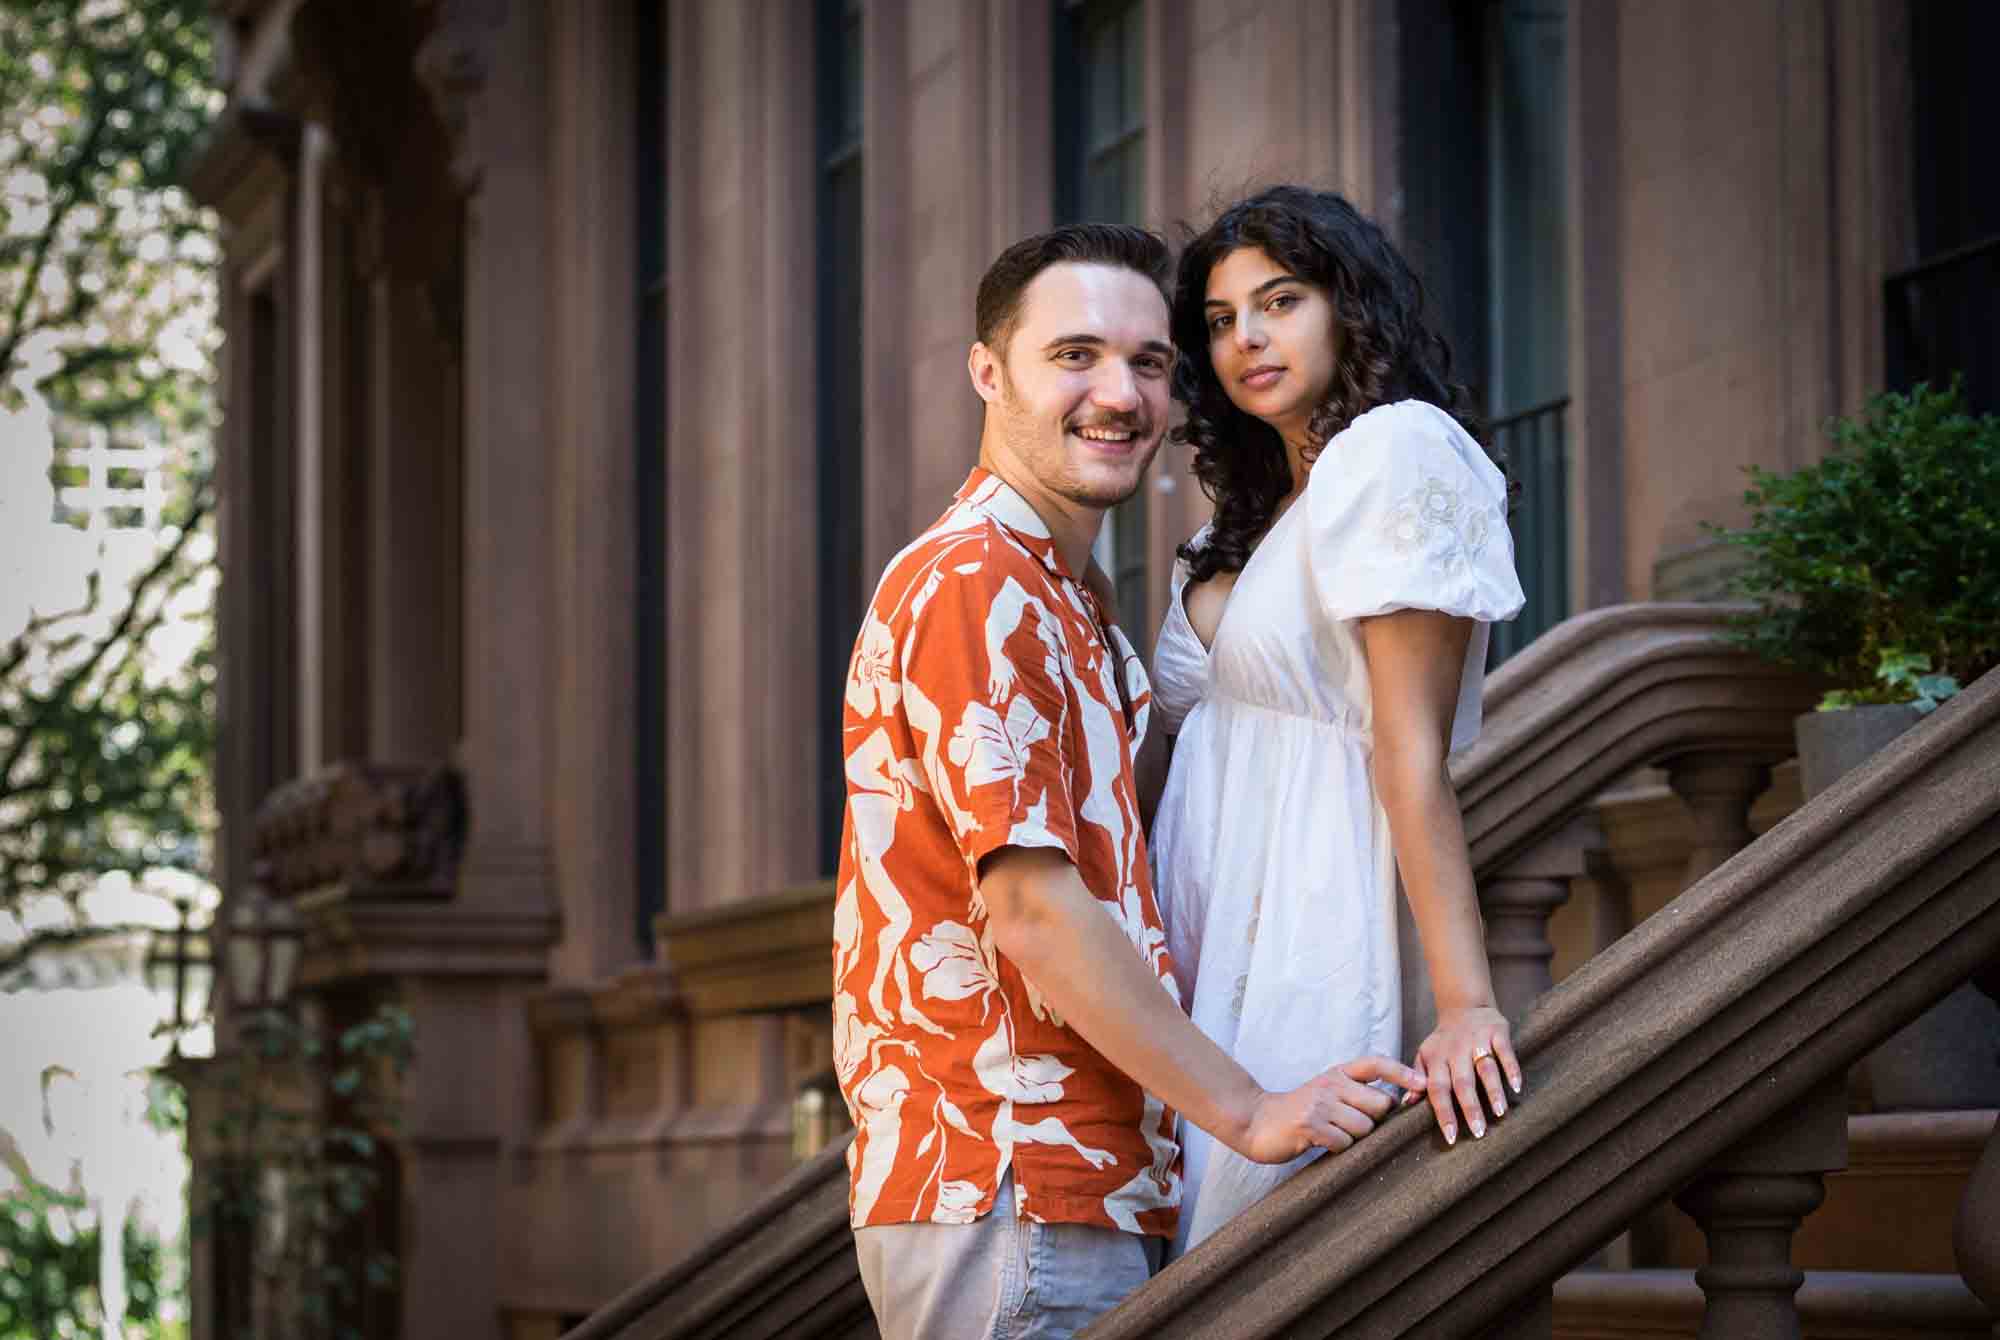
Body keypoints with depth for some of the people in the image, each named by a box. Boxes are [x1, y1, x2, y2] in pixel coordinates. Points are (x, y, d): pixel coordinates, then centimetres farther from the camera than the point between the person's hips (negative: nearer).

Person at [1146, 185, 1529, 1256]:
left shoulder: (1397, 451, -6)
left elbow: (1413, 751, -15)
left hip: (1305, 946, -8)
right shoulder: (1259, 509, 21)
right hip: (1203, 948, 8)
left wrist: (1465, 1004, -21)